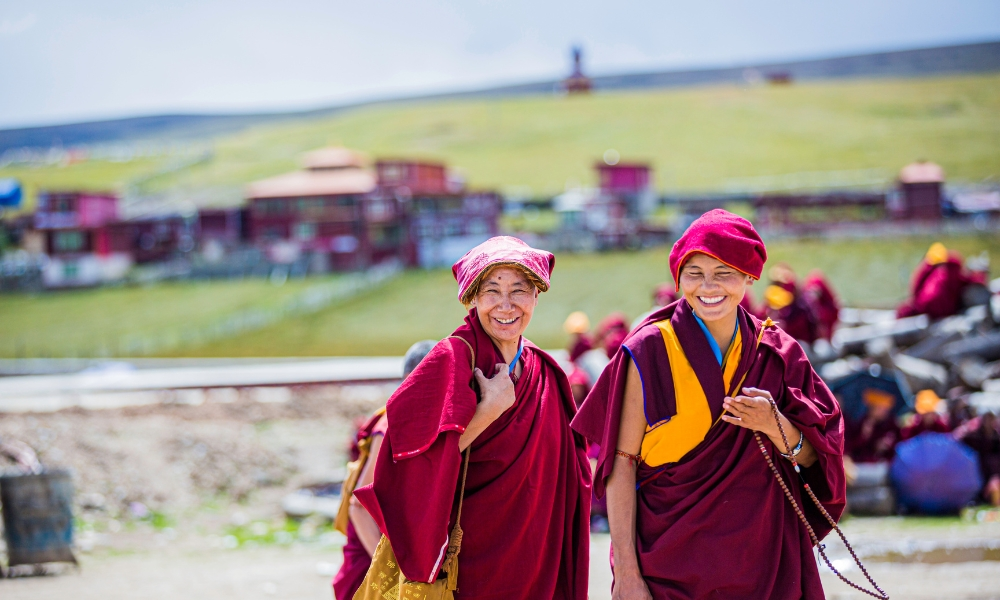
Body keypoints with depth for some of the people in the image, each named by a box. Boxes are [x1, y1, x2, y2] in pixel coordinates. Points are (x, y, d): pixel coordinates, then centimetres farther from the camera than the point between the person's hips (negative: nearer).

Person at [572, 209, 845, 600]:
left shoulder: (776, 352, 3)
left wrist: (774, 425, -18)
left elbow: (812, 458, 3)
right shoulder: (649, 351, -8)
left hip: (761, 559, 3)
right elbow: (621, 463, -9)